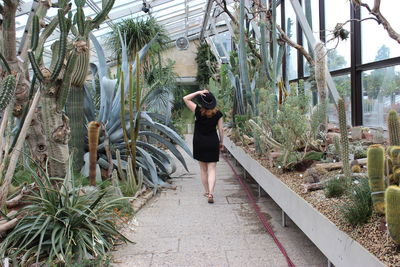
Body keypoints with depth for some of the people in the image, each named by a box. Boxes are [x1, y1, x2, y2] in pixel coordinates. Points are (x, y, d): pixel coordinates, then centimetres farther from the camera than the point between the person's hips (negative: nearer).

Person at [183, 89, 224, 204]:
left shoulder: (198, 111, -10)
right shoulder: (218, 113, -4)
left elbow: (185, 98, -5)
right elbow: (221, 129, 0)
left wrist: (198, 92, -9)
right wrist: (221, 142, 12)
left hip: (199, 143, -1)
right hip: (213, 143, 1)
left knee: (203, 169, 14)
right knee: (212, 169, 0)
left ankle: (207, 191, 23)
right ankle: (211, 193, -14)